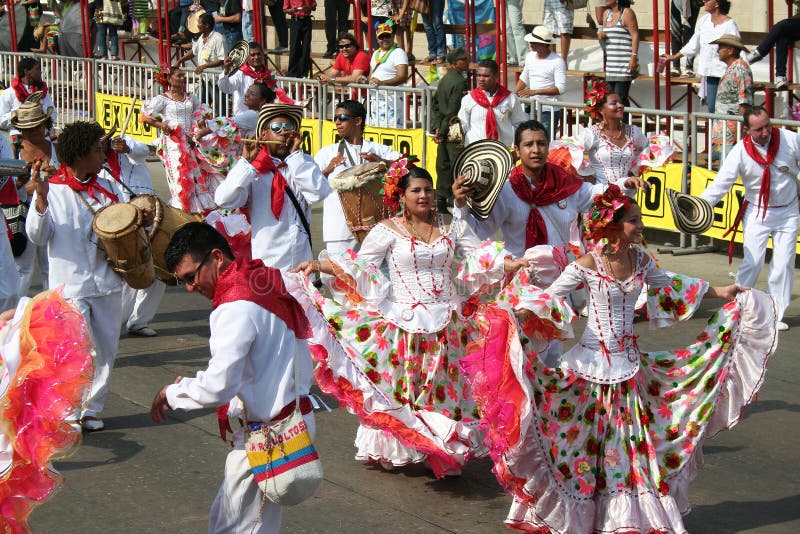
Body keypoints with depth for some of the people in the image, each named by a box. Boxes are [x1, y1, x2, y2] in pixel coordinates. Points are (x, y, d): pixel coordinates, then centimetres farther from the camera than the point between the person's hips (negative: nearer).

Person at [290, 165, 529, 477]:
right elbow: (358, 266, -5)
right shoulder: (388, 230, -1)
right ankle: (395, 449, 12)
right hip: (402, 321, -3)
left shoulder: (452, 227, 9)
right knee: (400, 386, 1)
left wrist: (520, 264, -3)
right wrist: (318, 265, -17)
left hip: (446, 322, 3)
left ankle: (444, 449, 13)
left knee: (443, 387, 5)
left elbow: (482, 259, 9)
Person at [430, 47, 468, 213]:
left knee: (443, 165, 12)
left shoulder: (444, 80, 13)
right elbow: (454, 110, -18)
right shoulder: (460, 81, -15)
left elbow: (435, 104, 16)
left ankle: (441, 199, 17)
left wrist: (437, 127, 15)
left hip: (443, 129, 9)